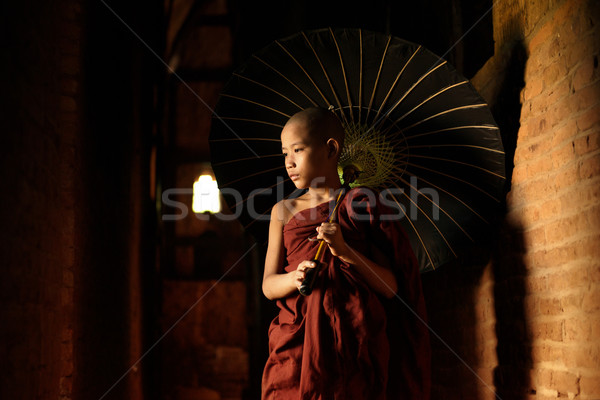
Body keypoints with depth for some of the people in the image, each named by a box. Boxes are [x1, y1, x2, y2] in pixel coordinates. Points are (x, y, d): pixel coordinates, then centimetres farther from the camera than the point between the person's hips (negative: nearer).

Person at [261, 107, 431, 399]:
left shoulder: (362, 205, 4)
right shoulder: (284, 211, 13)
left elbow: (391, 287, -1)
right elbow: (268, 285, 8)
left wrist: (345, 252, -15)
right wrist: (295, 278, -13)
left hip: (355, 341, -2)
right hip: (298, 341, 2)